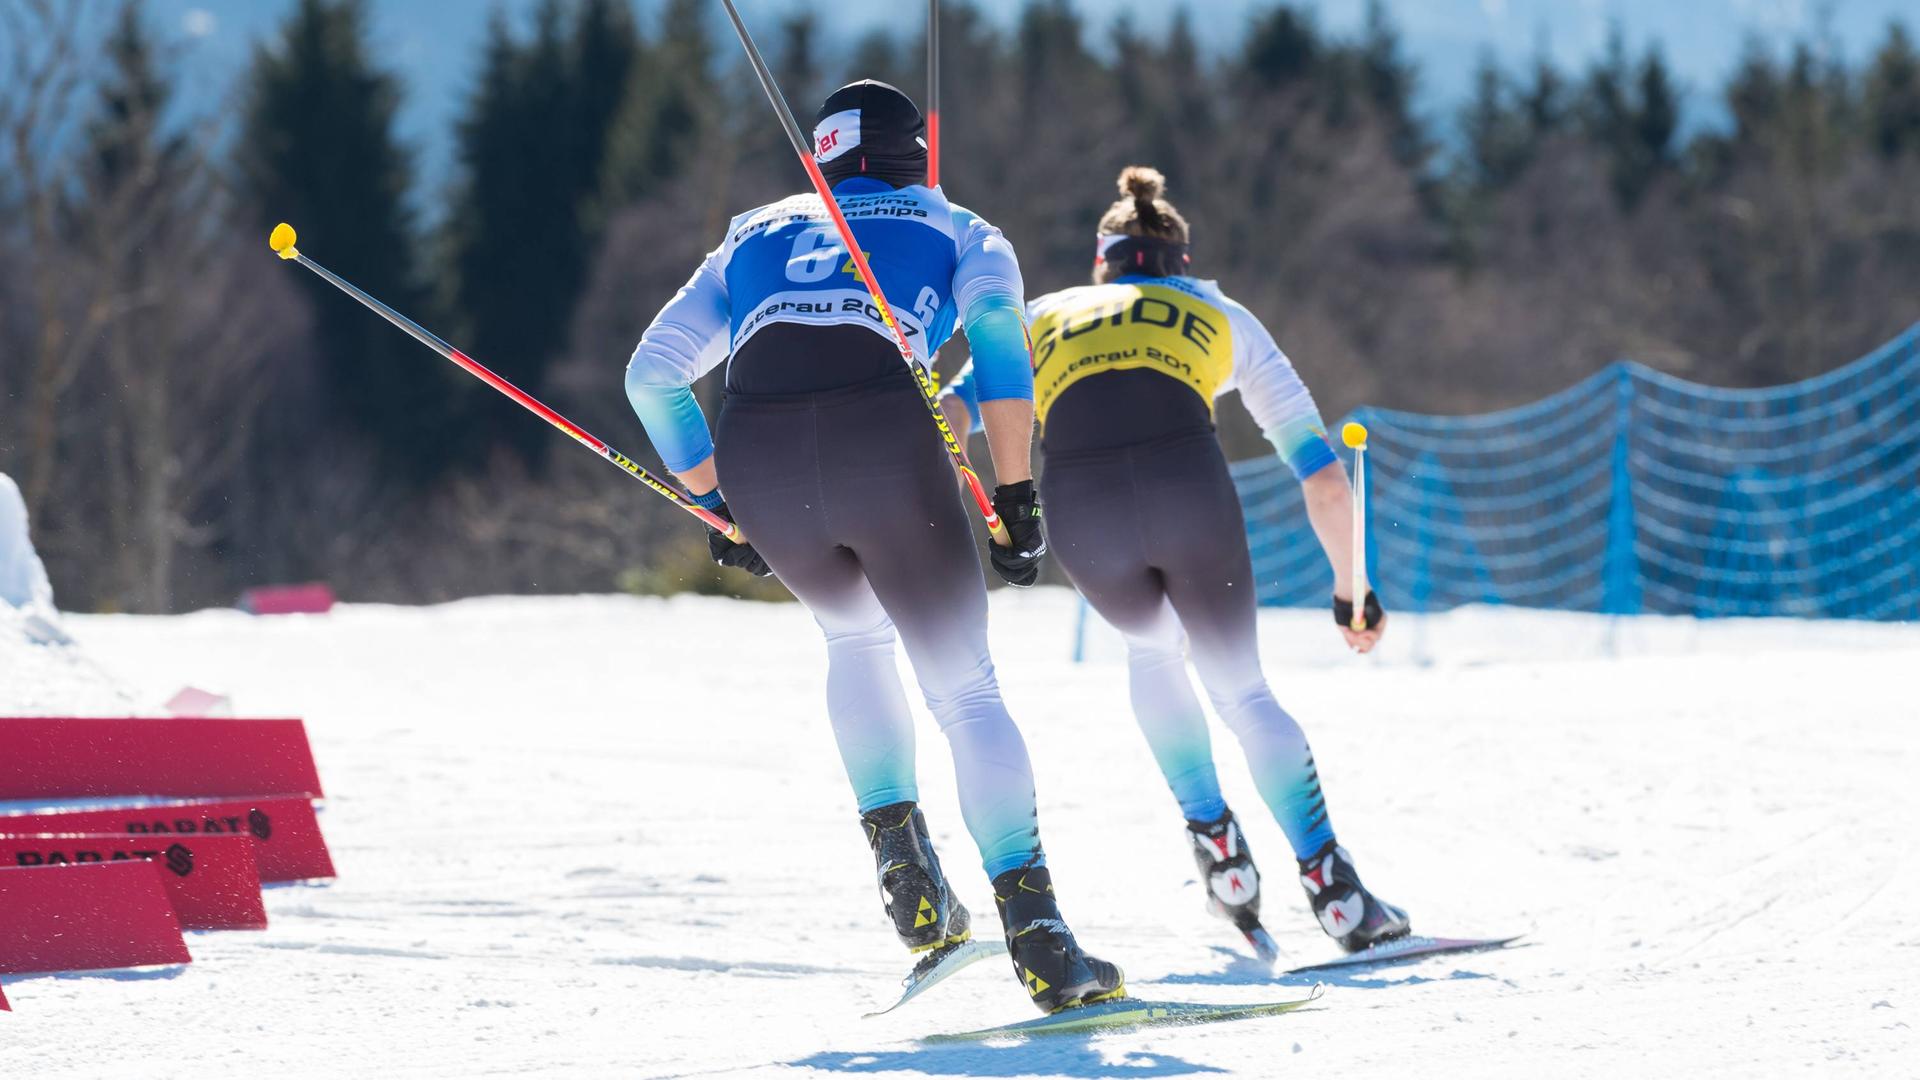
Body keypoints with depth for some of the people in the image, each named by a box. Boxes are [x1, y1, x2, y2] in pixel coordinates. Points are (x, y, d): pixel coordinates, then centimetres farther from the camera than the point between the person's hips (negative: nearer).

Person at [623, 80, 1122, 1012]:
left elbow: (653, 373, 27)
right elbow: (998, 329, 3)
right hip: (887, 442, -3)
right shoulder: (960, 233, 26)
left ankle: (904, 865, 19)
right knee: (964, 689, 9)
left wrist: (715, 505, 33)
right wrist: (1016, 496, 0)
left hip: (760, 464, 3)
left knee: (854, 634, 32)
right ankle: (1034, 932, -6)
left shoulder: (755, 239, 34)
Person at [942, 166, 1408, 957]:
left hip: (1083, 508, 1)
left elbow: (949, 415, 15)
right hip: (1190, 490, -1)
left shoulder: (1045, 317, 34)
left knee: (1152, 647, 35)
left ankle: (1215, 836, 24)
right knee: (1240, 689, 21)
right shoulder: (1221, 317, 32)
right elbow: (1323, 476, 29)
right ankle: (1334, 891, 7)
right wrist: (1350, 588, 38)